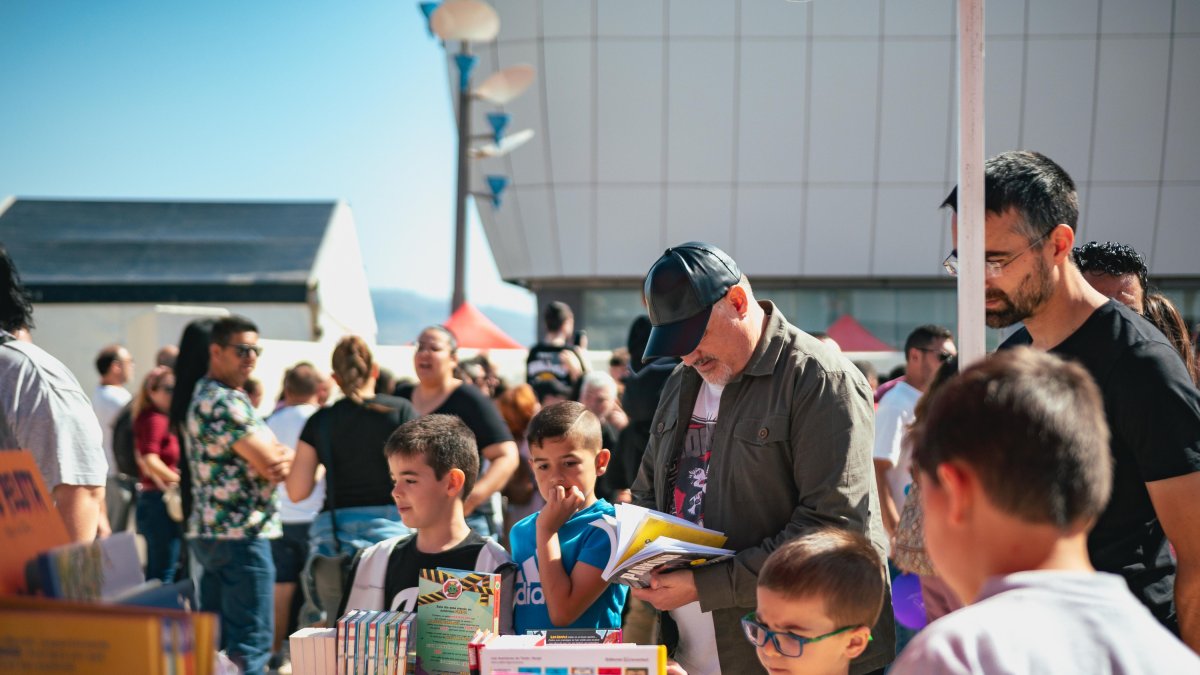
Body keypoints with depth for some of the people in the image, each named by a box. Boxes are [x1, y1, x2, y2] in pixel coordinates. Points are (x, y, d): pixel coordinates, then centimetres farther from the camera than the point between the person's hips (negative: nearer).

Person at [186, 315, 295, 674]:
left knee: (213, 640, 14)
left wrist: (282, 455, -8)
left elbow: (270, 454, 13)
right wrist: (290, 456, 3)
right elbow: (271, 464, -17)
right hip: (241, 535, -10)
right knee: (251, 643, -7)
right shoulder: (226, 401, -15)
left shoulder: (205, 395, 17)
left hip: (209, 531, 10)